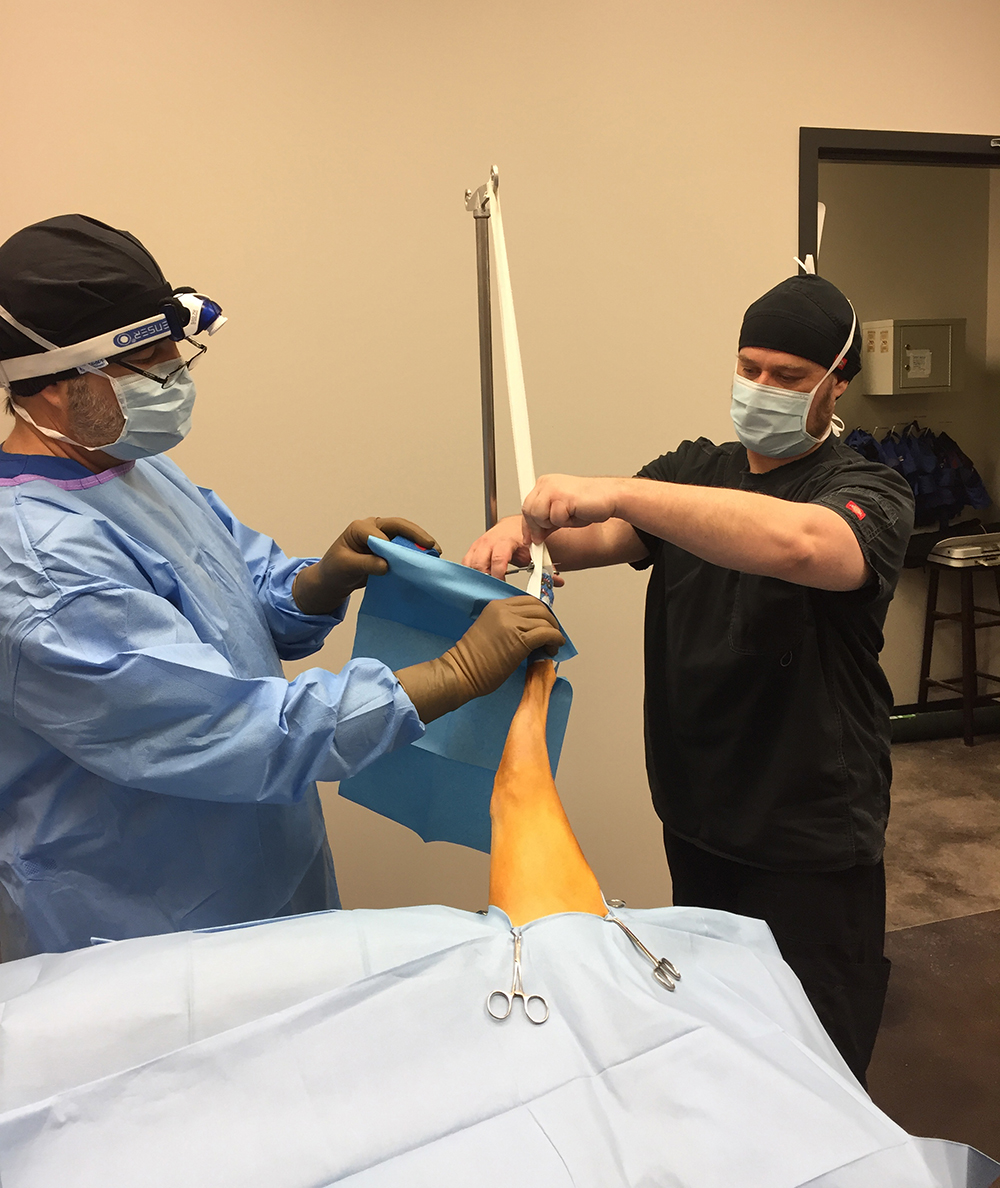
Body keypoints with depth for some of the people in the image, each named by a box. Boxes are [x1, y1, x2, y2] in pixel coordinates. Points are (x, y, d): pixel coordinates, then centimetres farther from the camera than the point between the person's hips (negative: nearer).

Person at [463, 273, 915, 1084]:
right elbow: (599, 538, -8)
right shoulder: (694, 473, 7)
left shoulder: (868, 494, -10)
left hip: (809, 846, -5)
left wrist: (616, 492, -41)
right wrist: (527, 529, -30)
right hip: (696, 825, 5)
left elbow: (798, 543, -34)